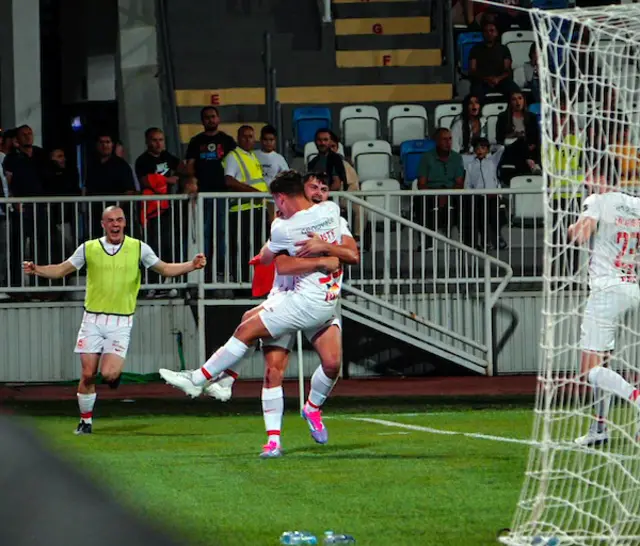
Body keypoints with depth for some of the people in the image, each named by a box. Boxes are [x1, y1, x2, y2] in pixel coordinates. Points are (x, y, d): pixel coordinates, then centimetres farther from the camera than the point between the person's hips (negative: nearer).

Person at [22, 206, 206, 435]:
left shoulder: (138, 248, 1)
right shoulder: (88, 248, 3)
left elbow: (165, 269, 7)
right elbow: (61, 270, 9)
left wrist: (191, 265, -8)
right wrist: (36, 269, -8)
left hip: (121, 322, -1)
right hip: (92, 320, 1)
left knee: (108, 374, -17)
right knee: (88, 375, -2)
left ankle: (115, 371, 20)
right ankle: (86, 421, 16)